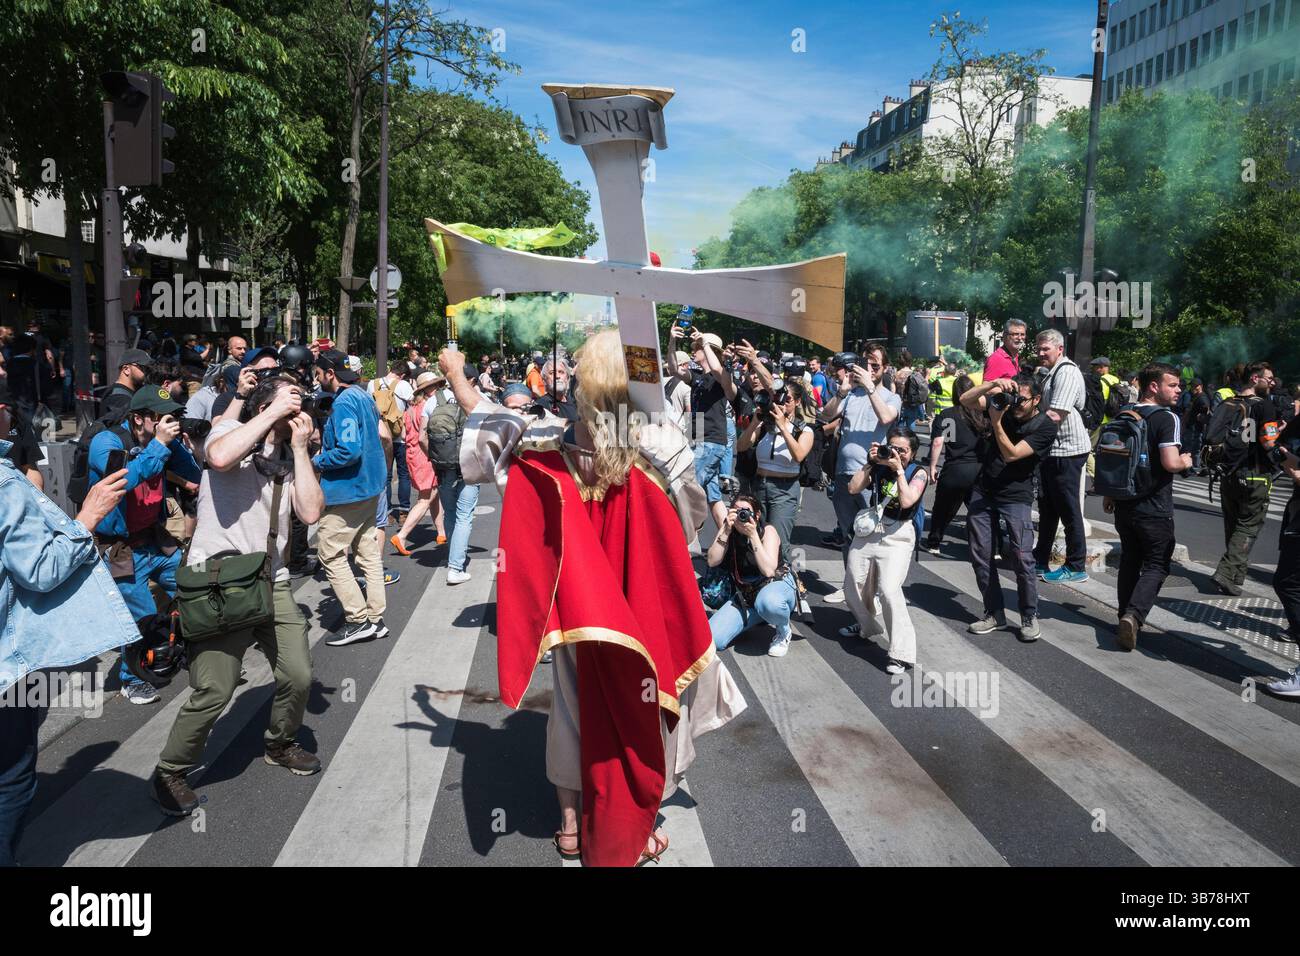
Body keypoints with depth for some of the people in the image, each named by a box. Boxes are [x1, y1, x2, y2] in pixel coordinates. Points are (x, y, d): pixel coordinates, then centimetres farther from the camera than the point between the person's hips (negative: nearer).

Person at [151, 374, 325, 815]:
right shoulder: (231, 431, -3)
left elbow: (310, 512, -1)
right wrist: (274, 412, -19)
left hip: (271, 582, 6)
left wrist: (301, 448, -2)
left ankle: (280, 743, 35)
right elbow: (220, 457, -29)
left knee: (298, 676, 7)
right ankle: (170, 771, 15)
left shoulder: (289, 456, 14)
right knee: (214, 690, -10)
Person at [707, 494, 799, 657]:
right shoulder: (729, 531, -5)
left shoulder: (768, 530, -16)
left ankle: (784, 632, -8)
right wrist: (726, 531, -26)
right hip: (744, 594, 5)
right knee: (711, 640, -15)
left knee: (768, 601, -45)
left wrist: (753, 535, -32)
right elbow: (712, 561, -18)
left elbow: (768, 570, -30)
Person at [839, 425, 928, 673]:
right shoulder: (879, 466, 4)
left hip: (897, 537, -5)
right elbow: (853, 488, -3)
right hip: (867, 531, 5)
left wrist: (898, 469, -18)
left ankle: (903, 654, -16)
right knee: (853, 586, 15)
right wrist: (870, 462, -7)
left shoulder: (918, 472, -4)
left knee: (889, 590, -23)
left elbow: (907, 501, -21)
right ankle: (866, 624, 47)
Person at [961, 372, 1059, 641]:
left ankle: (1029, 617, 6)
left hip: (1016, 497, -4)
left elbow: (1011, 454, -20)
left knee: (1022, 558, -11)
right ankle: (994, 614, 16)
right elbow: (966, 400, -9)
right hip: (983, 491, 4)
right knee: (981, 555, 5)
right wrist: (993, 384, -22)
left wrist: (996, 421, -28)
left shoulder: (1046, 426, -13)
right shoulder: (1004, 402, -1)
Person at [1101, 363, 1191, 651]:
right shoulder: (1167, 419, -14)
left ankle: (1126, 618, 23)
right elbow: (1170, 463, -25)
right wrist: (1185, 462, -3)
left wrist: (1109, 495, 23)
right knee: (1156, 565, 3)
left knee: (1130, 561, 18)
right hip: (1154, 509, -6)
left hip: (1124, 505, 6)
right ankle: (1134, 615, -15)